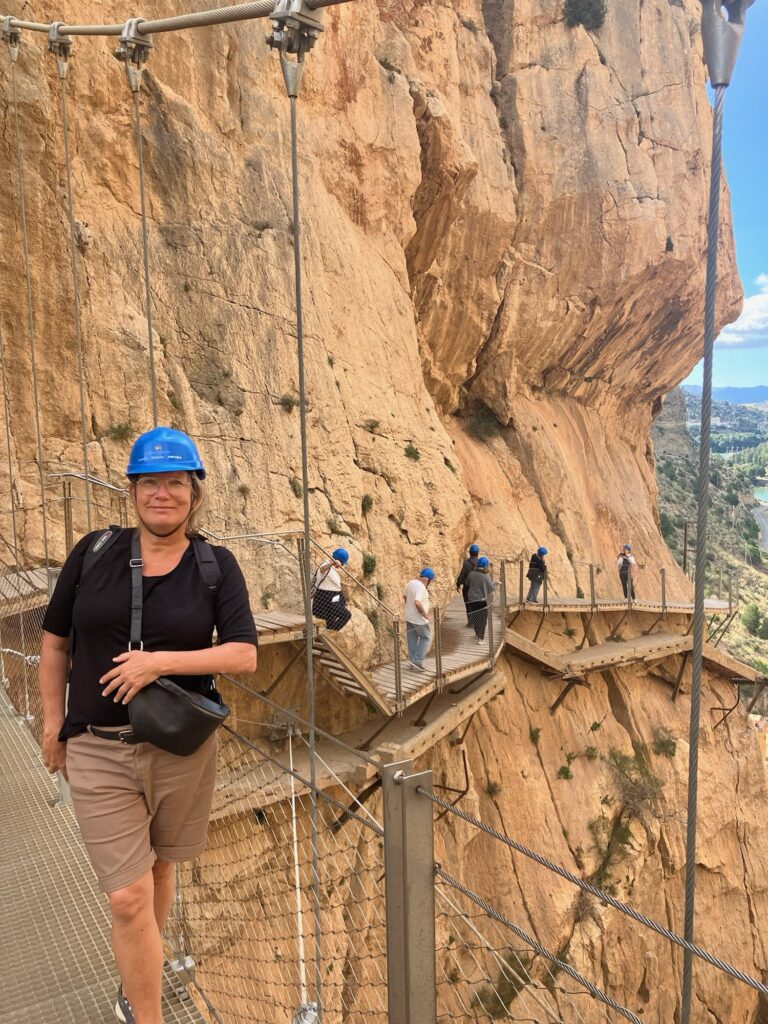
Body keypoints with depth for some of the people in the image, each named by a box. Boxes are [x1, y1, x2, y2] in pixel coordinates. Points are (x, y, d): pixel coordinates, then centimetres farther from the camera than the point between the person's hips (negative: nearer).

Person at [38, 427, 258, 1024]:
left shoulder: (216, 566, -5)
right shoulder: (94, 553, -3)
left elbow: (245, 655, -13)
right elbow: (55, 642, 6)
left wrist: (159, 662, -21)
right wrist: (53, 724, 6)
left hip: (182, 749, 1)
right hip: (97, 751, -1)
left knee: (158, 868, 21)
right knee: (128, 898, -1)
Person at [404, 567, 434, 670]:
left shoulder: (410, 583, 3)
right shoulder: (421, 587, -24)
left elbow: (406, 597, 16)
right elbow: (417, 603, -35)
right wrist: (425, 614, -23)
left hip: (409, 617, 8)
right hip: (419, 619, -8)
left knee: (412, 639, 15)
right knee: (426, 638, 5)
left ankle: (413, 660, 22)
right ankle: (417, 661, 0)